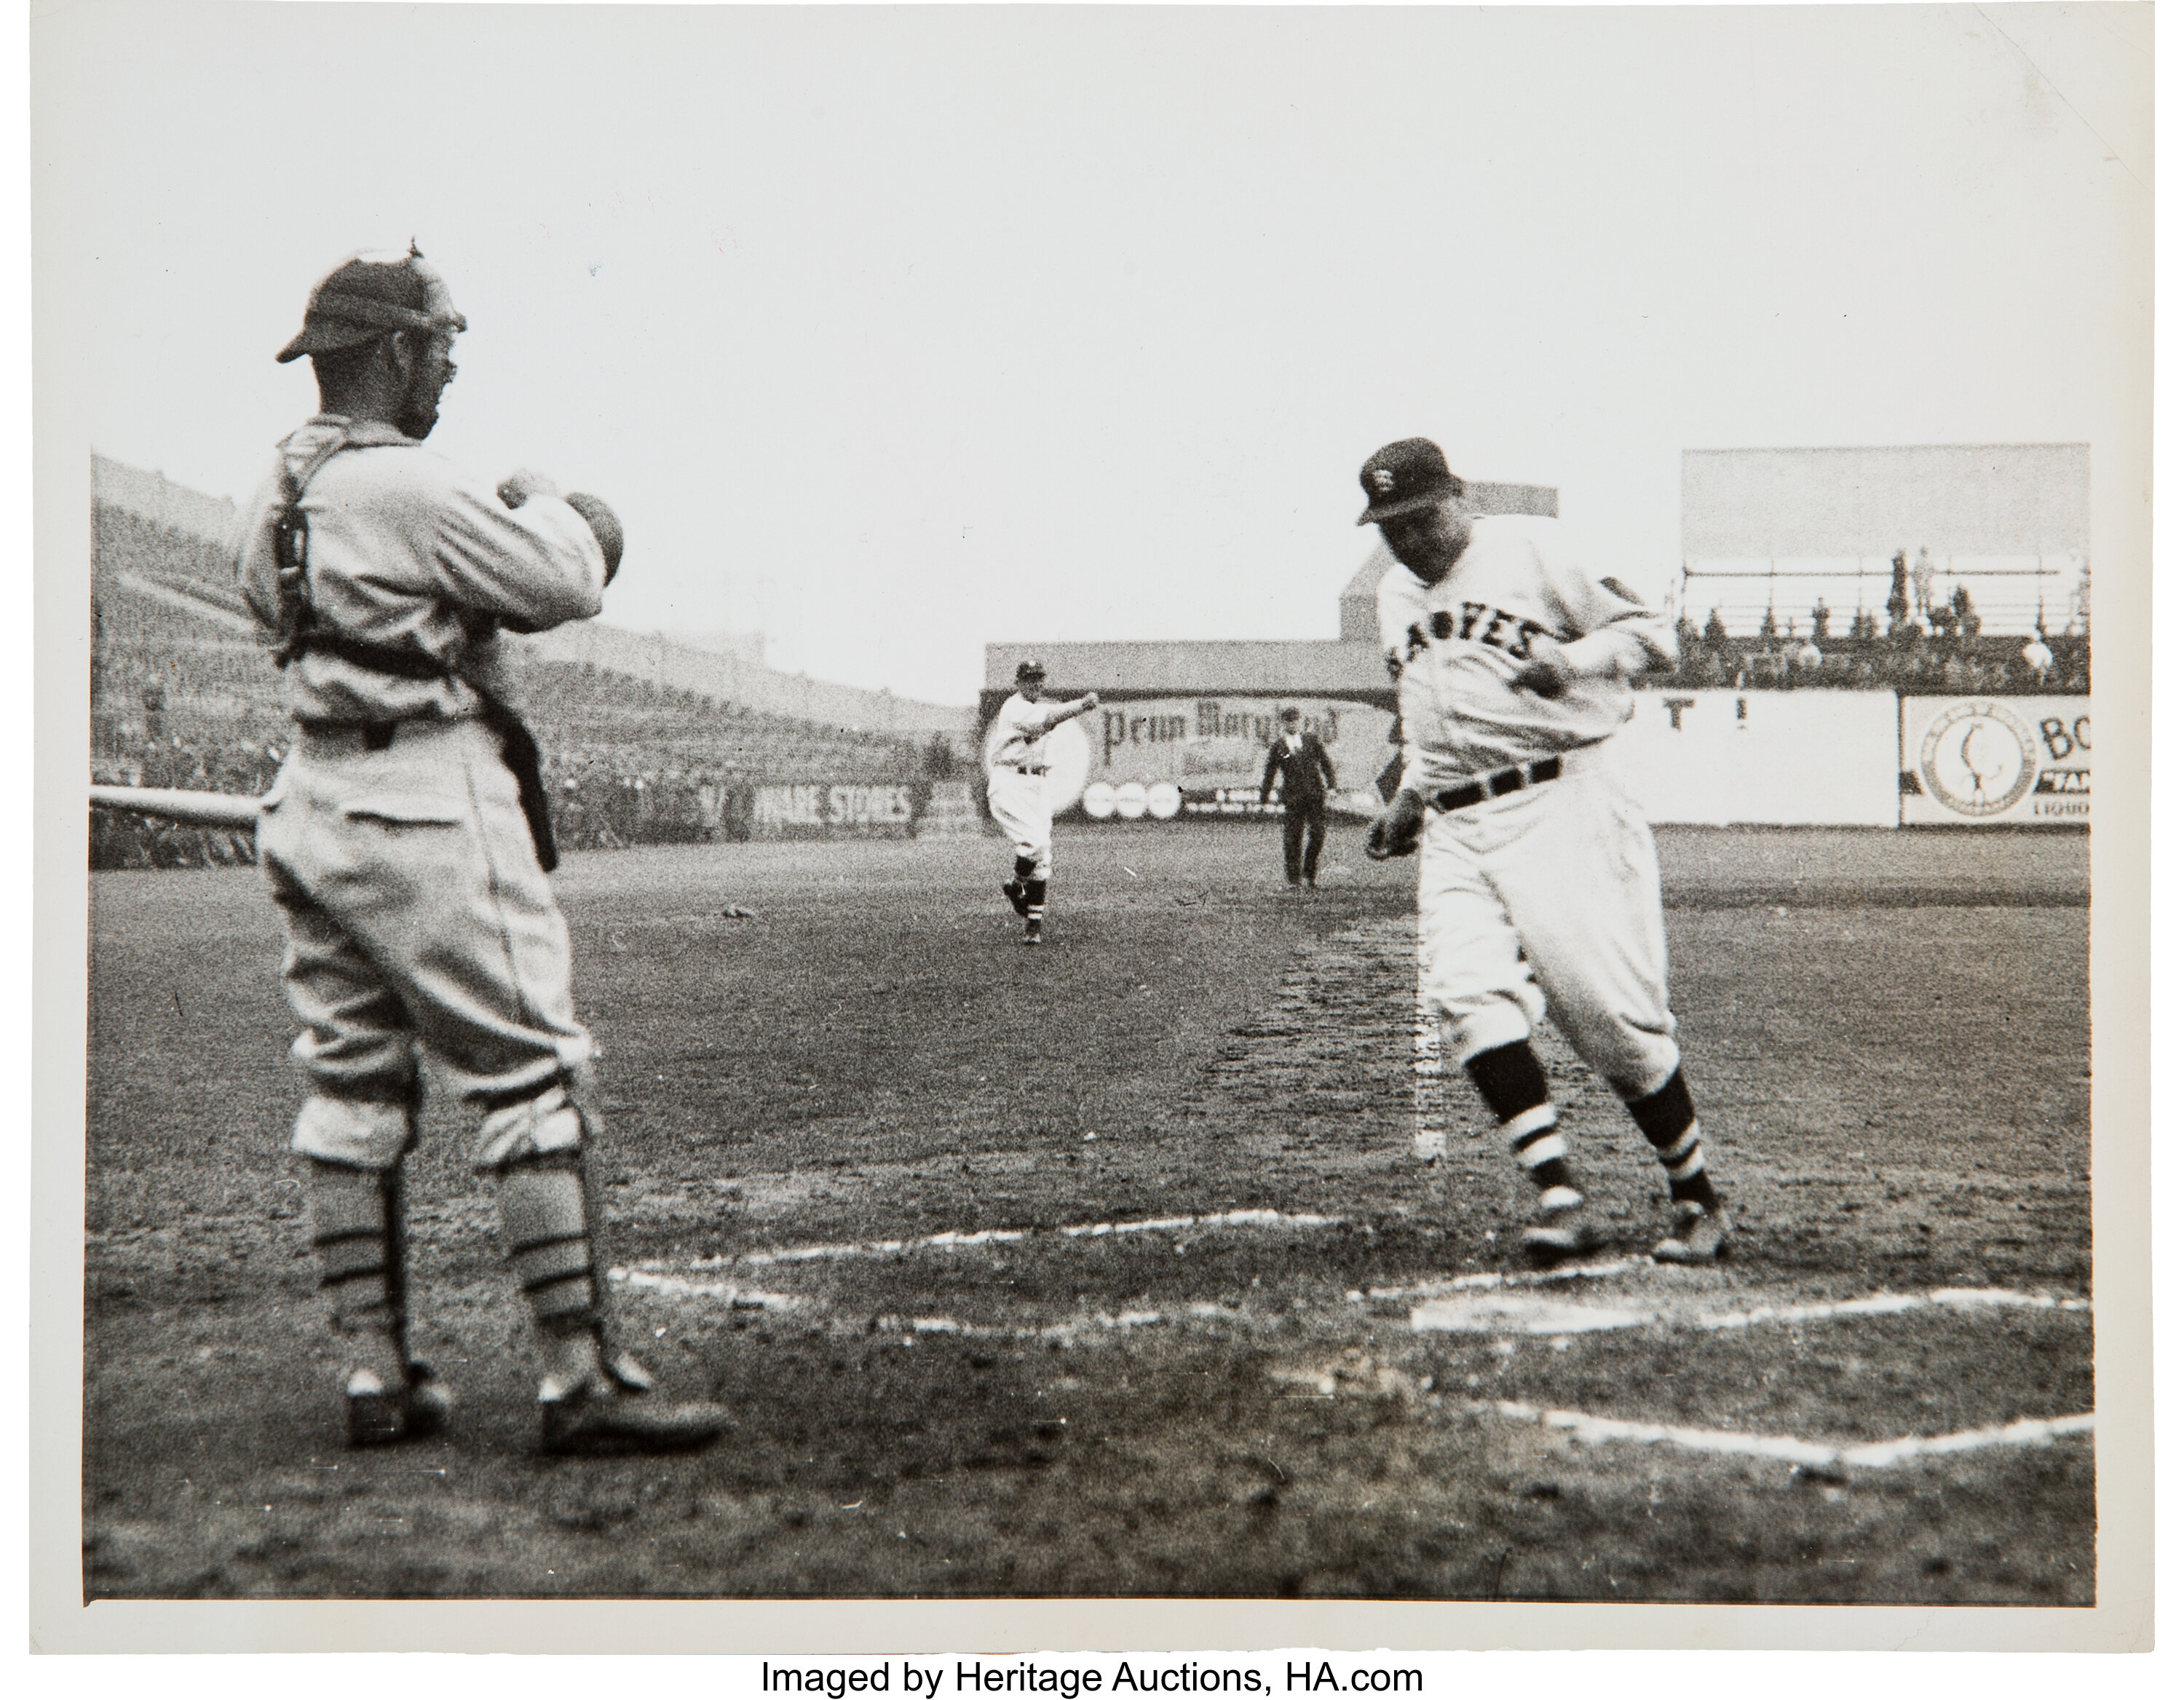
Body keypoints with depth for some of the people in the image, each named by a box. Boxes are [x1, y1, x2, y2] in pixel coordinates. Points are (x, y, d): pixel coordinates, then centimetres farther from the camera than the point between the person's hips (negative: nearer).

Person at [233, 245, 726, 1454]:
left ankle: (374, 1375, 16)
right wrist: (543, 502, 9)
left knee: (349, 1088, 12)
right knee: (532, 1078, -6)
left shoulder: (270, 501, 12)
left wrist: (515, 524, 15)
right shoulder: (411, 488, -15)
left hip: (313, 799, 9)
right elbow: (567, 585, -11)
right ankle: (578, 1379, -6)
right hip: (429, 807, -9)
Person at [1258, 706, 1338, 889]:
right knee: (1293, 837, -1)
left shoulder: (1312, 740, 10)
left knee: (1318, 834, -5)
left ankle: (1310, 874, 8)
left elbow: (1326, 762, 13)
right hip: (1292, 797, -1)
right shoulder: (1277, 747, 5)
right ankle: (1293, 875, 14)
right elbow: (1268, 774, 9)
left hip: (1316, 794, 1)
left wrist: (1331, 784, 4)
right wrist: (1263, 799, 7)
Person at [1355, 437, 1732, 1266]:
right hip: (1454, 831, 6)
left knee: (1611, 1012, -9)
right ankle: (1559, 1195, -20)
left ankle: (1698, 1201, 7)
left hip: (1554, 808, -6)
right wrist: (1408, 801, 25)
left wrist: (1572, 659, -20)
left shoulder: (1530, 550, -1)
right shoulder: (1396, 595, 21)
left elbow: (1652, 635, -4)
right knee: (1470, 997, -18)